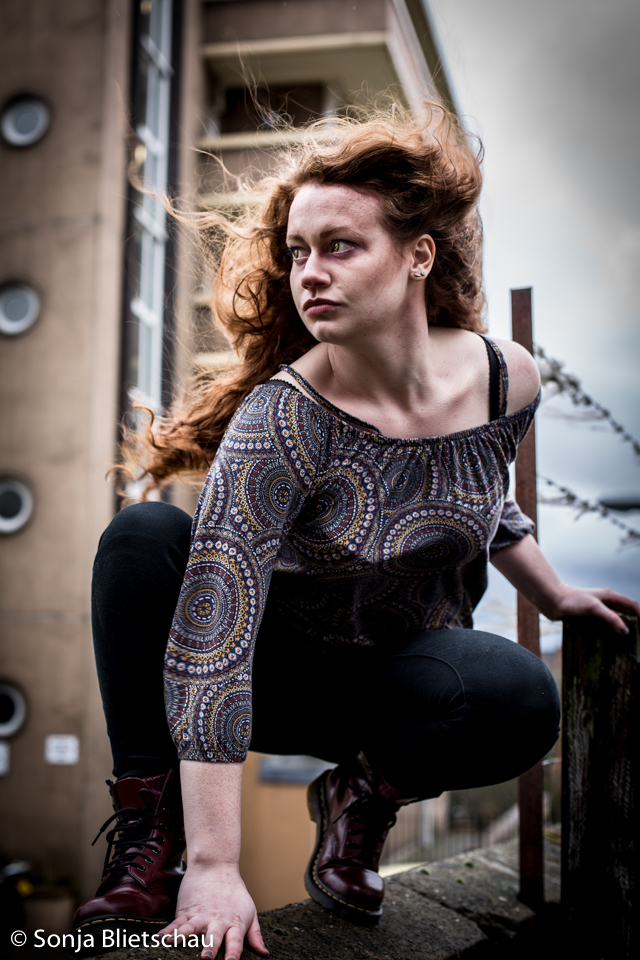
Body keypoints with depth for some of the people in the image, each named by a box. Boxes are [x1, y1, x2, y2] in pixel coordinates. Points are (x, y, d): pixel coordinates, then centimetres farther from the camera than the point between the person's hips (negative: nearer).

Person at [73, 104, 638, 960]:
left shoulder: (507, 381, -15)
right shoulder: (280, 419, -29)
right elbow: (210, 641, -34)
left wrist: (555, 597, 19)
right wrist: (214, 867, -37)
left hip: (401, 676, 3)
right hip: (278, 671, -2)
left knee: (522, 697, -32)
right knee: (144, 536, -30)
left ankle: (366, 794, -2)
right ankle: (149, 836, -18)